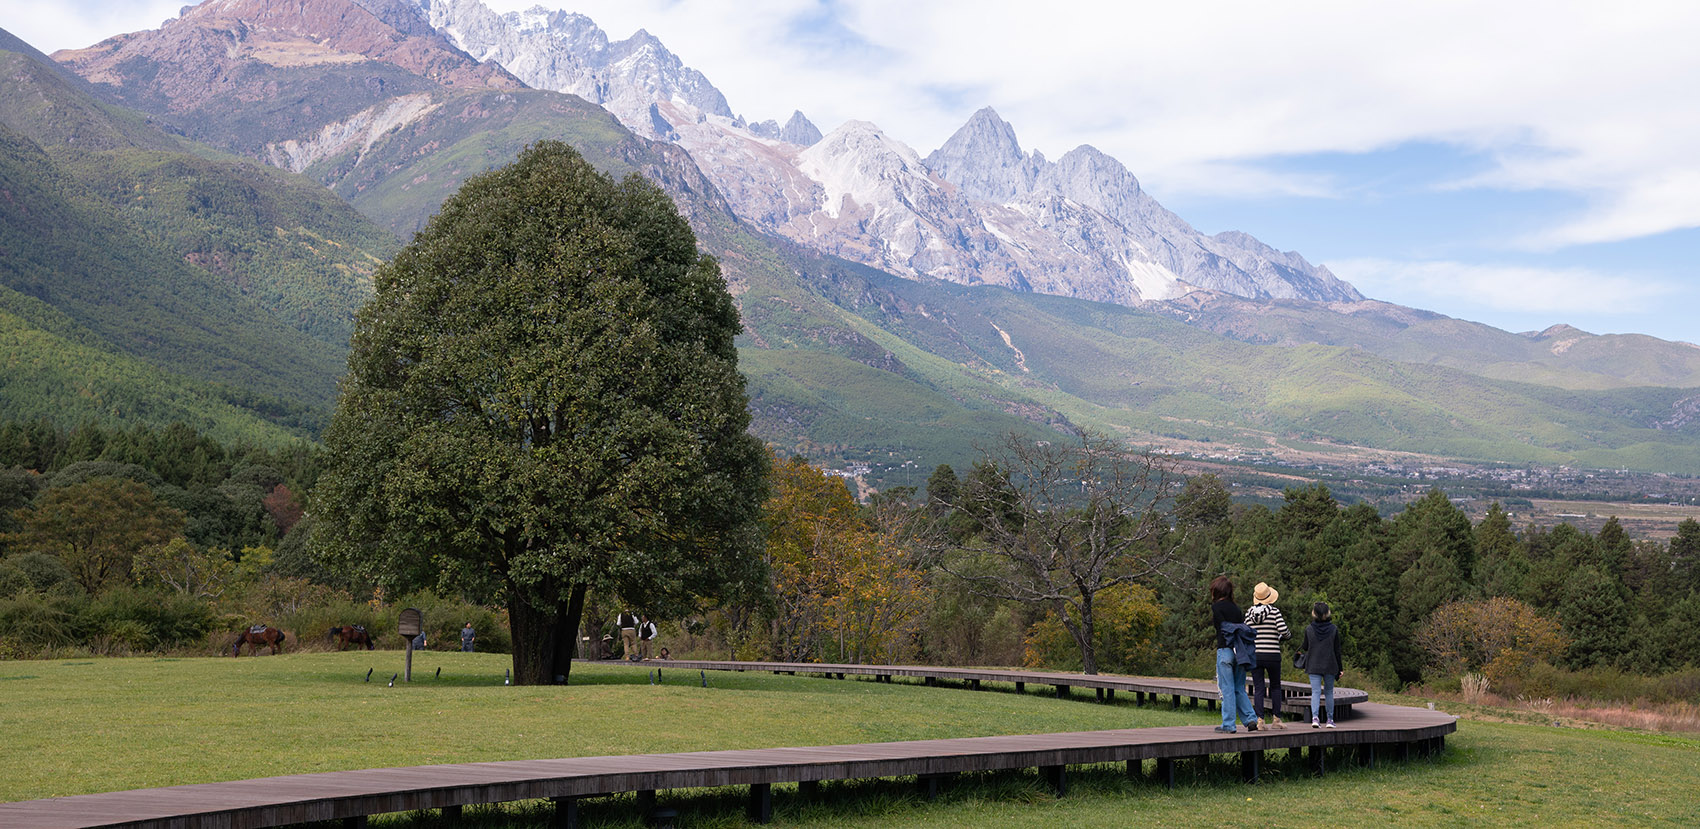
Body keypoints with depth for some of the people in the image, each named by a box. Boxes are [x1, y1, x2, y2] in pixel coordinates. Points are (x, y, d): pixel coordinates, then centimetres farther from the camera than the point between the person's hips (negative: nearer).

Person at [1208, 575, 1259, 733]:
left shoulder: (1216, 607, -4)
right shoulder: (1235, 607, 15)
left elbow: (1223, 627, -13)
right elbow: (1243, 627, 9)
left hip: (1225, 650, -6)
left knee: (1227, 689, -2)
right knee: (1239, 688, 14)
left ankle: (1228, 725, 1)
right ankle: (1251, 719, 3)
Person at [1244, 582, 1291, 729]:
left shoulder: (1249, 612, 4)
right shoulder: (1274, 611, -6)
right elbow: (1283, 631, -13)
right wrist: (1288, 635, 10)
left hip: (1254, 655, 2)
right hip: (1272, 655, -2)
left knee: (1258, 689, 3)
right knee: (1275, 687, 14)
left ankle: (1259, 720, -6)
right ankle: (1276, 719, 12)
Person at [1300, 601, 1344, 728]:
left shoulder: (1309, 629, -5)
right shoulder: (1333, 629, -4)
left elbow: (1305, 647, 4)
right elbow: (1337, 651, -1)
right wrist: (1339, 668, 6)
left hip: (1313, 666, 0)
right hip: (1330, 665, 0)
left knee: (1315, 691, -3)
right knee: (1329, 691, 14)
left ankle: (1314, 717, -21)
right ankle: (1330, 719, 16)